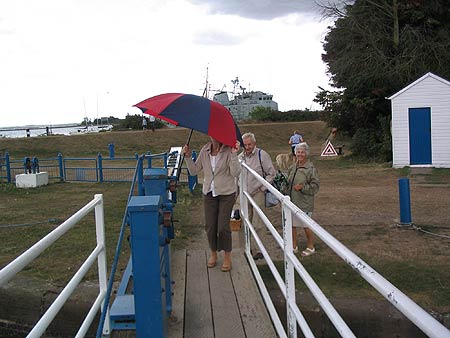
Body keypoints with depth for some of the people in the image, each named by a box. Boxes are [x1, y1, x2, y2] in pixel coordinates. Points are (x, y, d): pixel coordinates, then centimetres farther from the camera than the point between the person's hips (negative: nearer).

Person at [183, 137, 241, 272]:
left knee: (223, 226, -4)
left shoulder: (228, 151, -12)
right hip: (209, 193, 4)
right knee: (210, 226, 9)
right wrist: (188, 156, -8)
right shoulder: (205, 150, 1)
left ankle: (227, 257, 16)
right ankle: (213, 254, 31)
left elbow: (236, 173, -21)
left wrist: (234, 154, -29)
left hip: (226, 194, -4)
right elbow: (194, 171, 5)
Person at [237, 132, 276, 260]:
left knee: (257, 224, -4)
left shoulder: (262, 155, -7)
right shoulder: (240, 157, 8)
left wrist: (262, 188, -10)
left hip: (258, 193, -5)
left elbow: (272, 173, -6)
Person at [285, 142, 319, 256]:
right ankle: (294, 246, 29)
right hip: (292, 202, 7)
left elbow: (315, 187, -13)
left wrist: (302, 187, -23)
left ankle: (310, 247, 24)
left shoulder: (311, 169, -12)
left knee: (307, 226, 5)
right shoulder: (293, 167, 10)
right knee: (291, 225, 13)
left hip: (304, 203, -7)